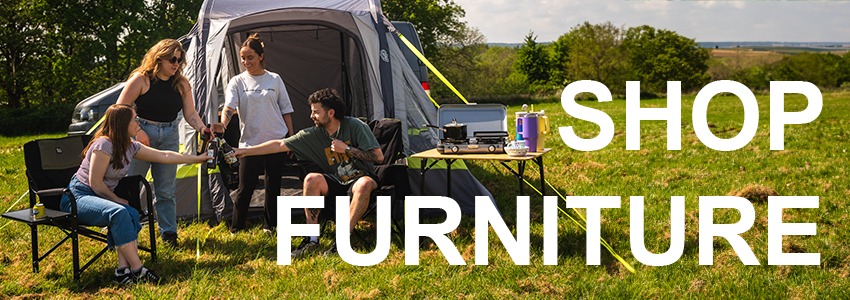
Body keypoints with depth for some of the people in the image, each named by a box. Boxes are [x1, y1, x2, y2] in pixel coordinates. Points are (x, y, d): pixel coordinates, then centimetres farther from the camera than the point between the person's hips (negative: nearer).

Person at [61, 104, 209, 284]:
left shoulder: (131, 147, 7)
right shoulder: (104, 144, -18)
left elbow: (164, 156, 13)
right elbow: (95, 183, -18)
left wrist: (198, 159, 15)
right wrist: (116, 200, -6)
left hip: (101, 197, 8)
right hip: (77, 198, -8)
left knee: (131, 214, -22)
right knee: (118, 212, -33)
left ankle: (123, 270, -31)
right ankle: (137, 270, -31)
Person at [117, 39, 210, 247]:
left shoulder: (181, 84, 5)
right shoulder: (141, 79, -7)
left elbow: (190, 113, 2)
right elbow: (121, 109, -6)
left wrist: (202, 128, -17)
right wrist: (137, 130, -13)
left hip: (169, 136, 4)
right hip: (142, 134, -3)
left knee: (166, 190, 7)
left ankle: (168, 232, 18)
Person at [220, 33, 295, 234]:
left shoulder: (274, 79, 7)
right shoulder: (237, 82, 2)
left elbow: (286, 110, 11)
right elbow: (229, 107, -12)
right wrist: (222, 126, -33)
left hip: (277, 141, 1)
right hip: (250, 142, -1)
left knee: (273, 186, 7)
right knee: (245, 188, -4)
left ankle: (269, 225, 21)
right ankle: (235, 229, 9)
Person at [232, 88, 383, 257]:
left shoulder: (355, 126, -11)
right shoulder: (313, 134, 0)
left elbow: (379, 157, -14)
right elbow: (280, 145, 3)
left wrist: (346, 149, -17)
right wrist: (245, 151, 2)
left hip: (360, 177, -3)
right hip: (336, 182, 4)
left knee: (364, 184, -39)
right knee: (311, 179, -26)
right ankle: (312, 238, -23)